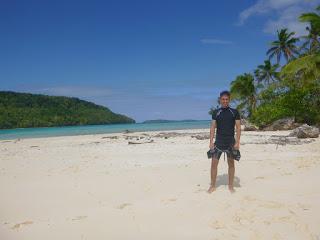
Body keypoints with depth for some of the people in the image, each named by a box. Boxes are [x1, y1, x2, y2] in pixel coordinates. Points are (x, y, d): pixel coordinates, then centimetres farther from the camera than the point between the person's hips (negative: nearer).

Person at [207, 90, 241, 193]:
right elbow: (213, 127, 4)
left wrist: (237, 142, -9)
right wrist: (211, 141, -4)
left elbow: (238, 128, 0)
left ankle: (230, 185, 19)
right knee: (214, 163, -1)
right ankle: (212, 185, 10)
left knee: (231, 164, 7)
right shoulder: (216, 112, 5)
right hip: (218, 142, 1)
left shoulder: (235, 112, 2)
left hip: (230, 142, -1)